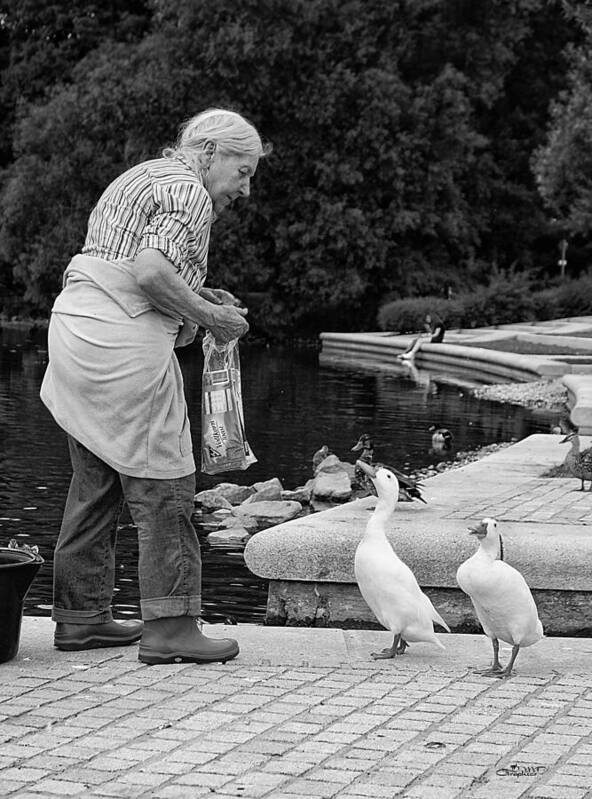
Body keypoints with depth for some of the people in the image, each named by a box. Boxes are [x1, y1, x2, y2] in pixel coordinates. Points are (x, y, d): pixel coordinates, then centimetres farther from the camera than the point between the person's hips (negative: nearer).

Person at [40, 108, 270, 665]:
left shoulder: (138, 179, 25)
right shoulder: (187, 190, -6)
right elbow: (150, 271, -21)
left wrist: (194, 296, 15)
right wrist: (207, 316, -9)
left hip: (73, 326, 10)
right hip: (123, 346, -10)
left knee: (95, 484, 15)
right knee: (162, 487, -6)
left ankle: (80, 615, 21)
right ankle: (169, 625, -5)